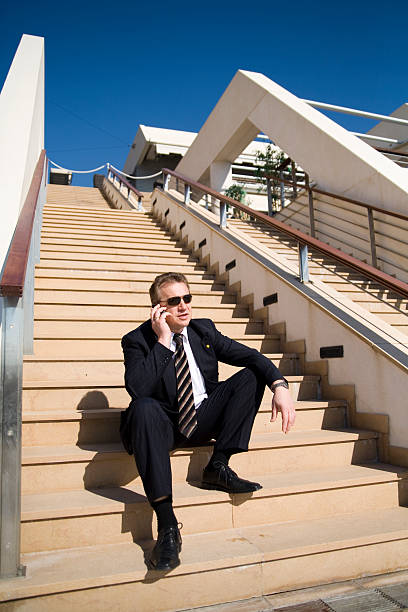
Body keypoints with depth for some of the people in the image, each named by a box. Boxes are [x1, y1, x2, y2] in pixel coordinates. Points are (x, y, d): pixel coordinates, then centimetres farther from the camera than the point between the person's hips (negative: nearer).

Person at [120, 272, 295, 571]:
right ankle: (167, 523, -36)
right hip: (164, 425, -4)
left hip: (203, 420, 5)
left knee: (251, 375, -10)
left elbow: (251, 356, -2)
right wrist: (163, 341, -25)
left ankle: (218, 467, -13)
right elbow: (137, 389, -26)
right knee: (144, 407, -38)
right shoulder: (137, 341, -9)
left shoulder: (204, 330, 3)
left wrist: (280, 386, -21)